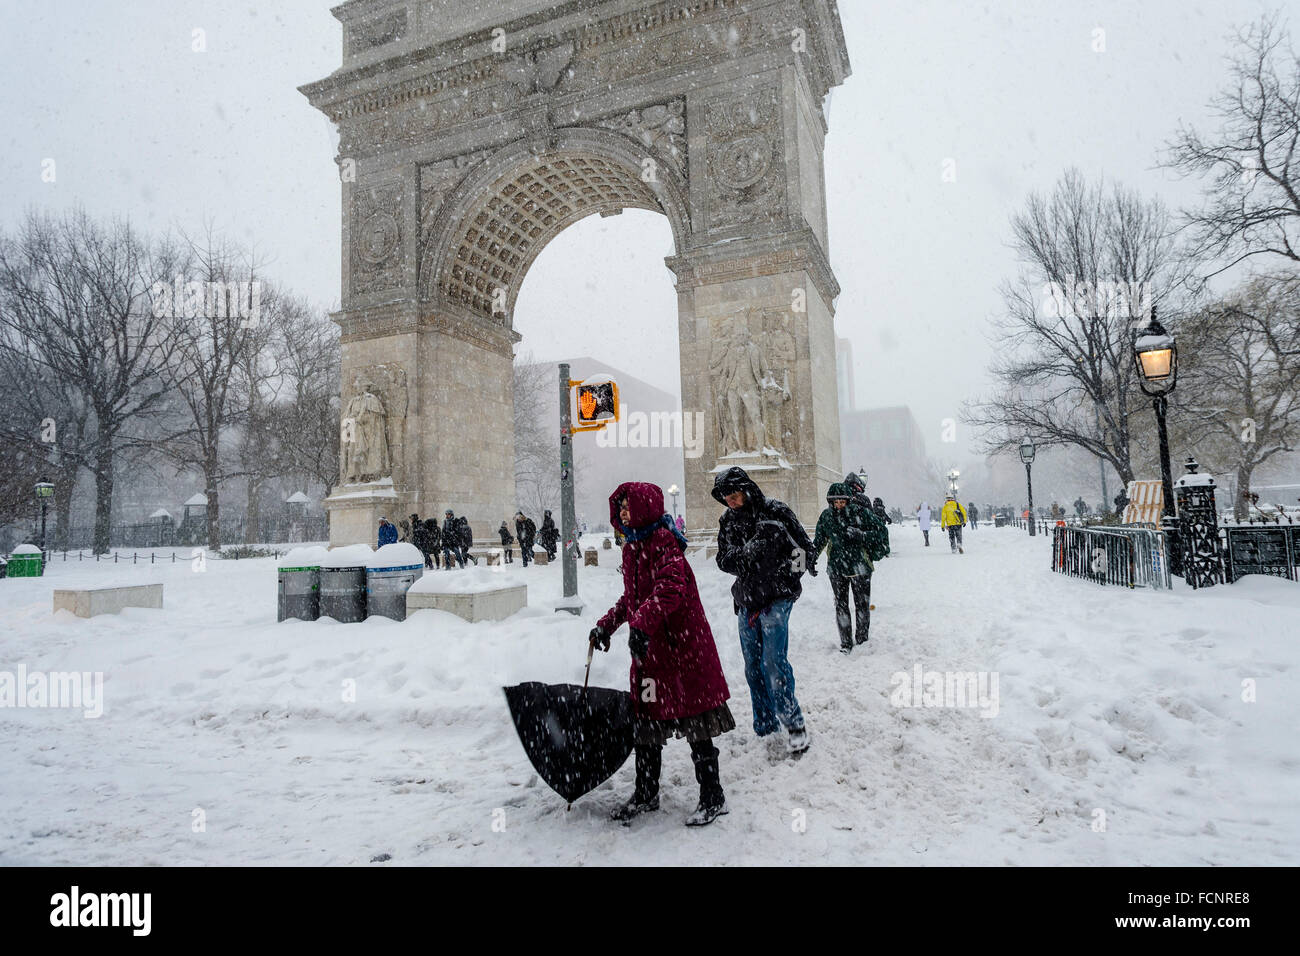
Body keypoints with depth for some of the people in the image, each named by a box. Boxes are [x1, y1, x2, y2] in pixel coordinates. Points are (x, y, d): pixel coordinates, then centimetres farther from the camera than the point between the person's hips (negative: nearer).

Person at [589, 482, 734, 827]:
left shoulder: (663, 540, -14)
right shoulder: (632, 547, 14)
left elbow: (671, 587, -28)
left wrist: (641, 623, -36)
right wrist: (606, 625, 20)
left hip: (681, 643, -9)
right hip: (647, 647, 9)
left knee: (694, 722, 1)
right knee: (645, 719, 15)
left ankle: (712, 797, 15)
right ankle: (646, 794, 30)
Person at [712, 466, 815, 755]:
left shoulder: (775, 511, -7)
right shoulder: (727, 521, 7)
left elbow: (804, 546, -2)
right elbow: (724, 560, 2)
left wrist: (786, 574, -10)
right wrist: (747, 552, -16)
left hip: (776, 598, -5)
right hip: (746, 600, 5)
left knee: (773, 661, -12)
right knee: (752, 666, 10)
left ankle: (795, 724, 4)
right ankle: (765, 727, 23)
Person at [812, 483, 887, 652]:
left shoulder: (860, 512, -10)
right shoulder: (826, 516, 1)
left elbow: (882, 532, -6)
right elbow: (818, 541, 15)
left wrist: (862, 535, -21)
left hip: (859, 566, -2)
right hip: (836, 568, 2)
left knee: (862, 604, 7)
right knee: (841, 605, 4)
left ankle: (861, 639, 25)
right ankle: (846, 642, 16)